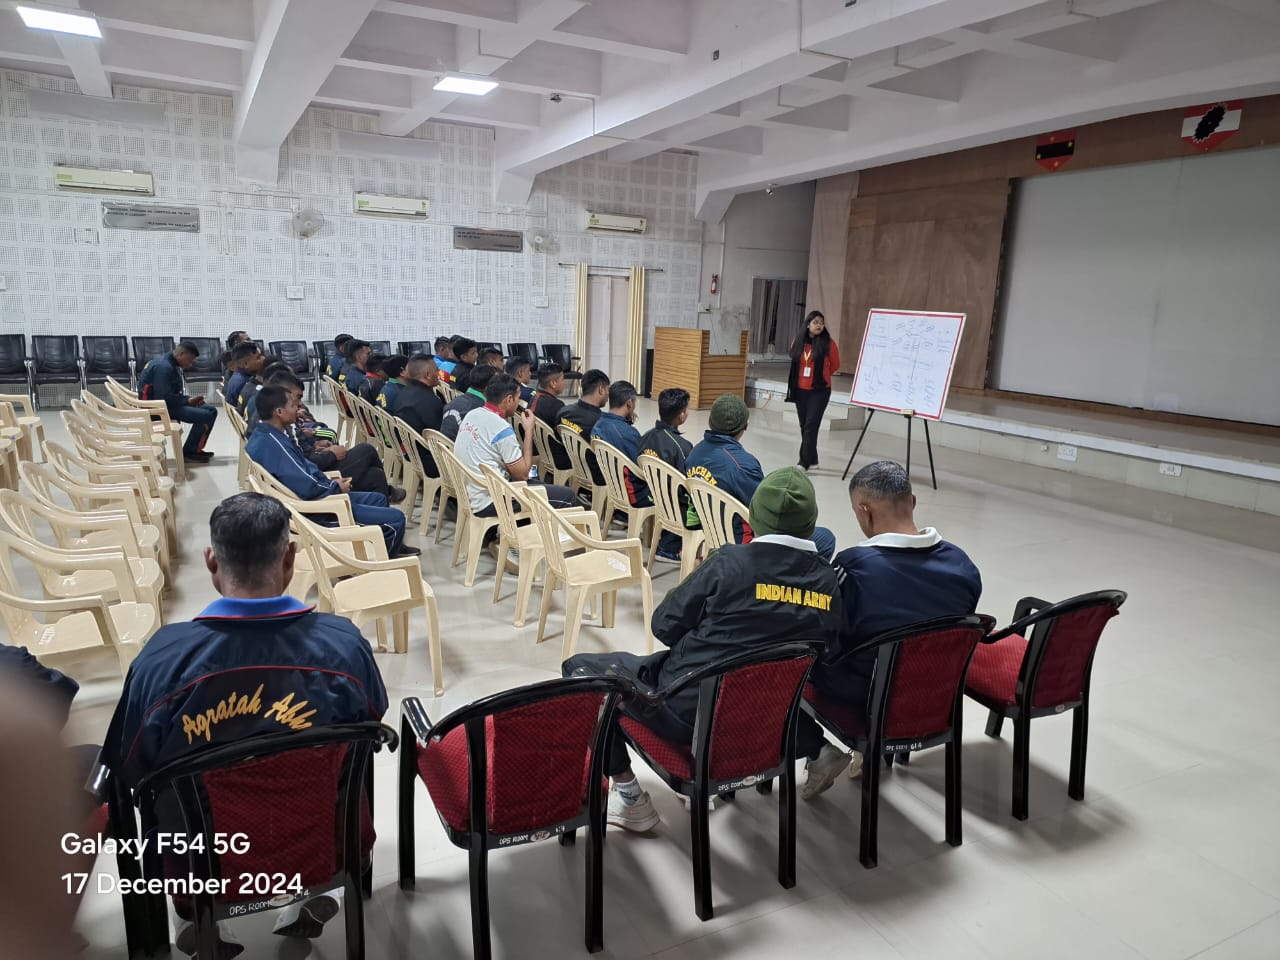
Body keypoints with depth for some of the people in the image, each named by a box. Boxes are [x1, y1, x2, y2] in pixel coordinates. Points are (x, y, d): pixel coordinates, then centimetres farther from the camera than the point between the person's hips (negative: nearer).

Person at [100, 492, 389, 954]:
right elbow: (371, 730, -2)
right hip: (320, 838, 0)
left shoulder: (161, 658, -24)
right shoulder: (344, 643, -22)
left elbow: (129, 772, -6)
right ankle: (314, 895, 28)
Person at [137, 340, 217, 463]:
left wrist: (188, 399, 0)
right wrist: (188, 400, -14)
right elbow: (164, 398, -25)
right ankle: (188, 453, -5)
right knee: (206, 416, -20)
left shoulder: (170, 364, 12)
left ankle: (194, 450, 11)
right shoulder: (164, 367, -20)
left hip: (167, 403, 10)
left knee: (211, 411, 6)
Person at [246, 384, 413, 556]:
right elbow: (307, 487, -29)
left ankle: (392, 546, 41)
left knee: (378, 499, 26)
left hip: (307, 498, 11)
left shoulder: (264, 435, 5)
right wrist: (336, 487, -11)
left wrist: (331, 483, 3)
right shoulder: (272, 443, -27)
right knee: (395, 519, -11)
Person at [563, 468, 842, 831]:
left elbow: (664, 625, -11)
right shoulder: (829, 581, -8)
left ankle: (627, 794, 12)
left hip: (688, 709, -6)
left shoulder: (731, 562, -20)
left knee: (579, 668, 11)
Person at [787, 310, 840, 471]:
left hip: (819, 391, -4)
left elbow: (835, 366, 6)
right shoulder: (798, 342, 3)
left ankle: (804, 463, -8)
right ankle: (812, 460, 22)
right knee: (804, 426, 10)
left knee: (811, 426, -8)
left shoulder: (829, 344, -7)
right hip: (800, 390, 4)